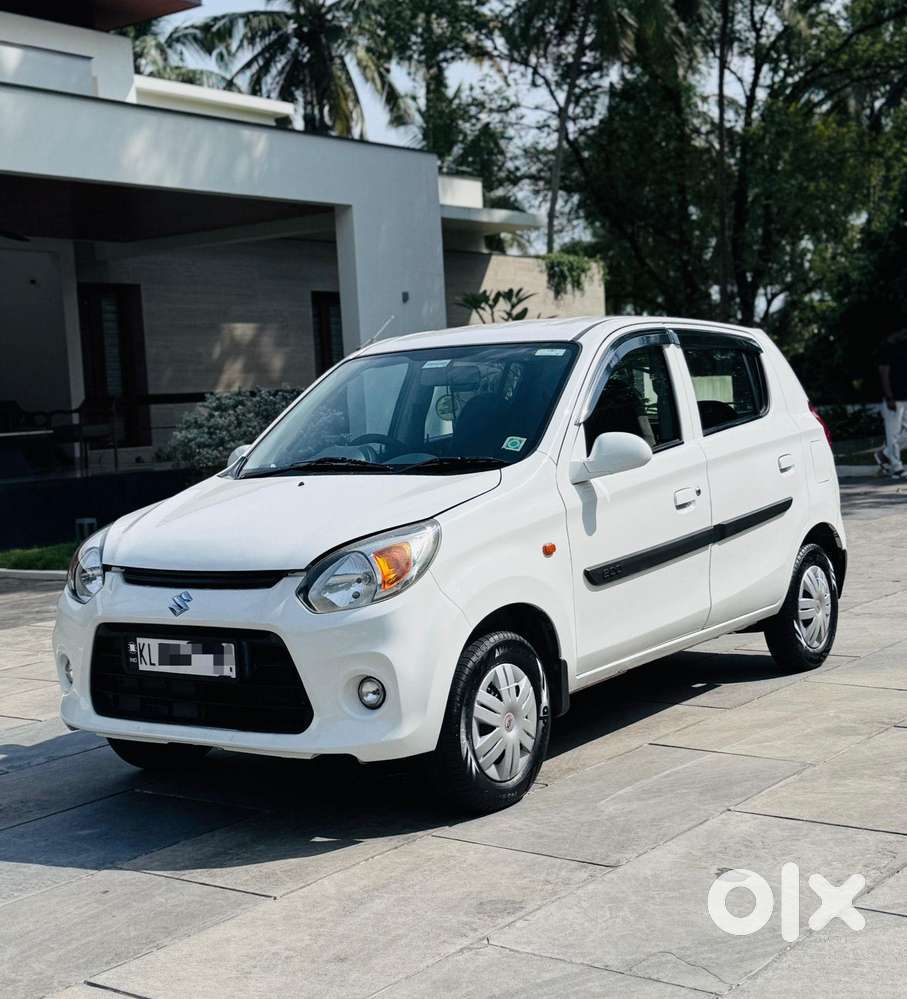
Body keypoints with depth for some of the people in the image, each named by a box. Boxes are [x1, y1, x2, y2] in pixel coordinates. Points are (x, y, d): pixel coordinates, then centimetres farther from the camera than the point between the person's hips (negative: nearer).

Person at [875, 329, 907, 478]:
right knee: (893, 433, -1)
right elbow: (884, 373, -13)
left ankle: (884, 454, 24)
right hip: (893, 398, -7)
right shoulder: (889, 345, -11)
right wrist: (889, 397, -18)